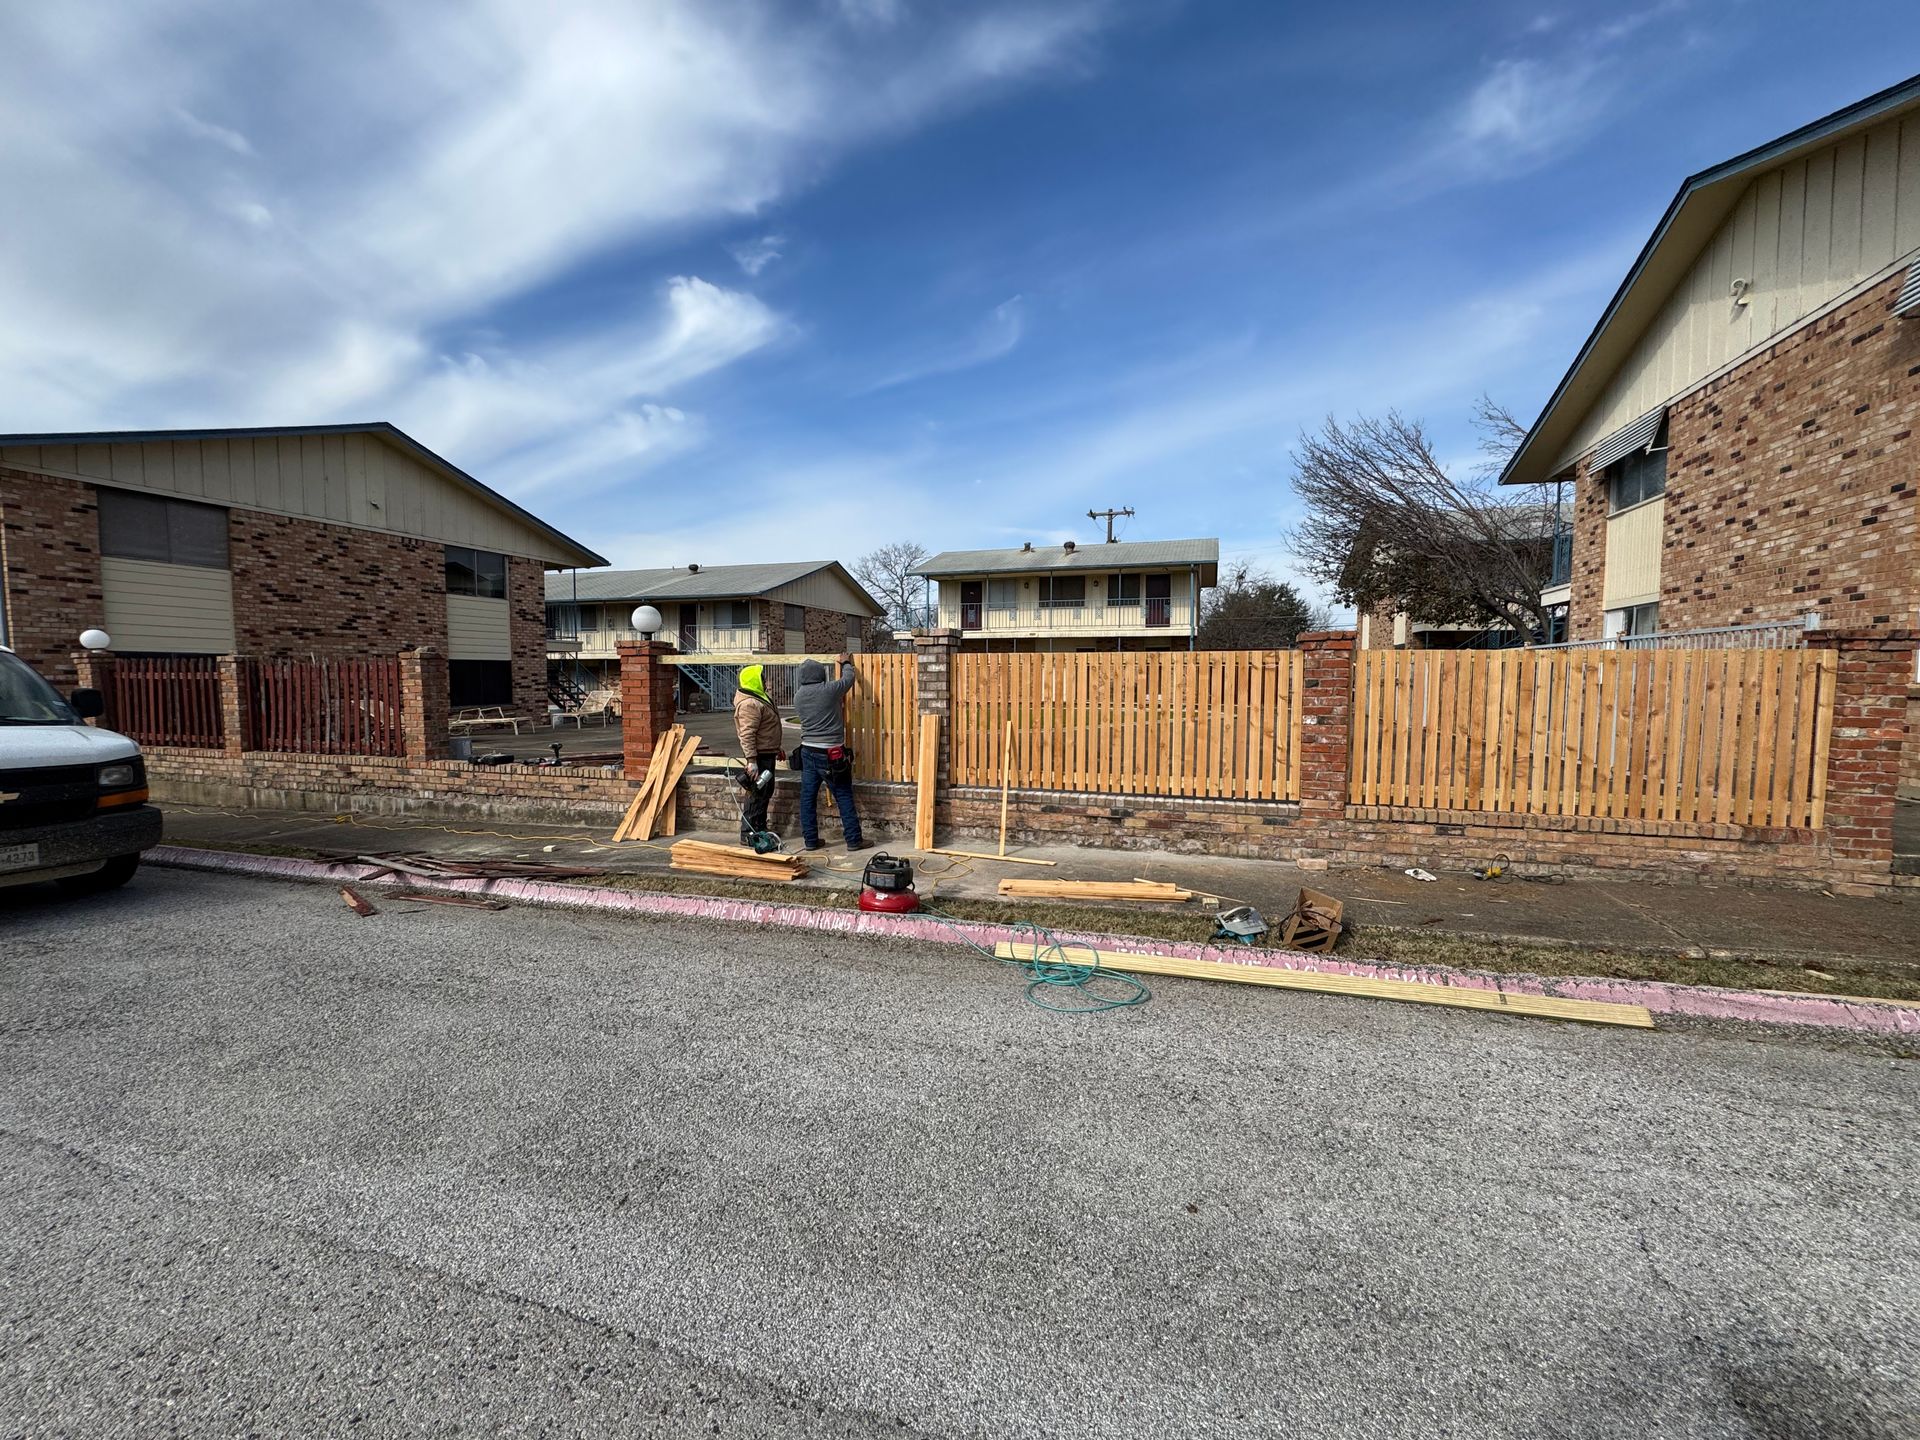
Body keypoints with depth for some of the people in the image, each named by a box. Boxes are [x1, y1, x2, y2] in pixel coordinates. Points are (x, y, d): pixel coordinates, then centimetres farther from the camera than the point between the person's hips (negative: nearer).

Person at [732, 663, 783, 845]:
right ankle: (748, 834, 0)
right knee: (756, 794, -7)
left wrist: (776, 748, 27)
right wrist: (751, 761, -29)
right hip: (759, 756, -11)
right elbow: (747, 735, -26)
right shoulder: (749, 704, -20)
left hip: (768, 754, 11)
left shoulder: (761, 697, 14)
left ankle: (760, 829, 27)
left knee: (765, 792, 17)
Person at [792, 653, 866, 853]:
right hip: (831, 754, -5)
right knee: (844, 798, 3)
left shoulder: (798, 696, 2)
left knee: (807, 798, 11)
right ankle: (853, 840, 7)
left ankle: (811, 840, 16)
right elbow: (849, 678, 8)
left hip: (808, 752, 5)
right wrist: (846, 663, 28)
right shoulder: (830, 690, -10)